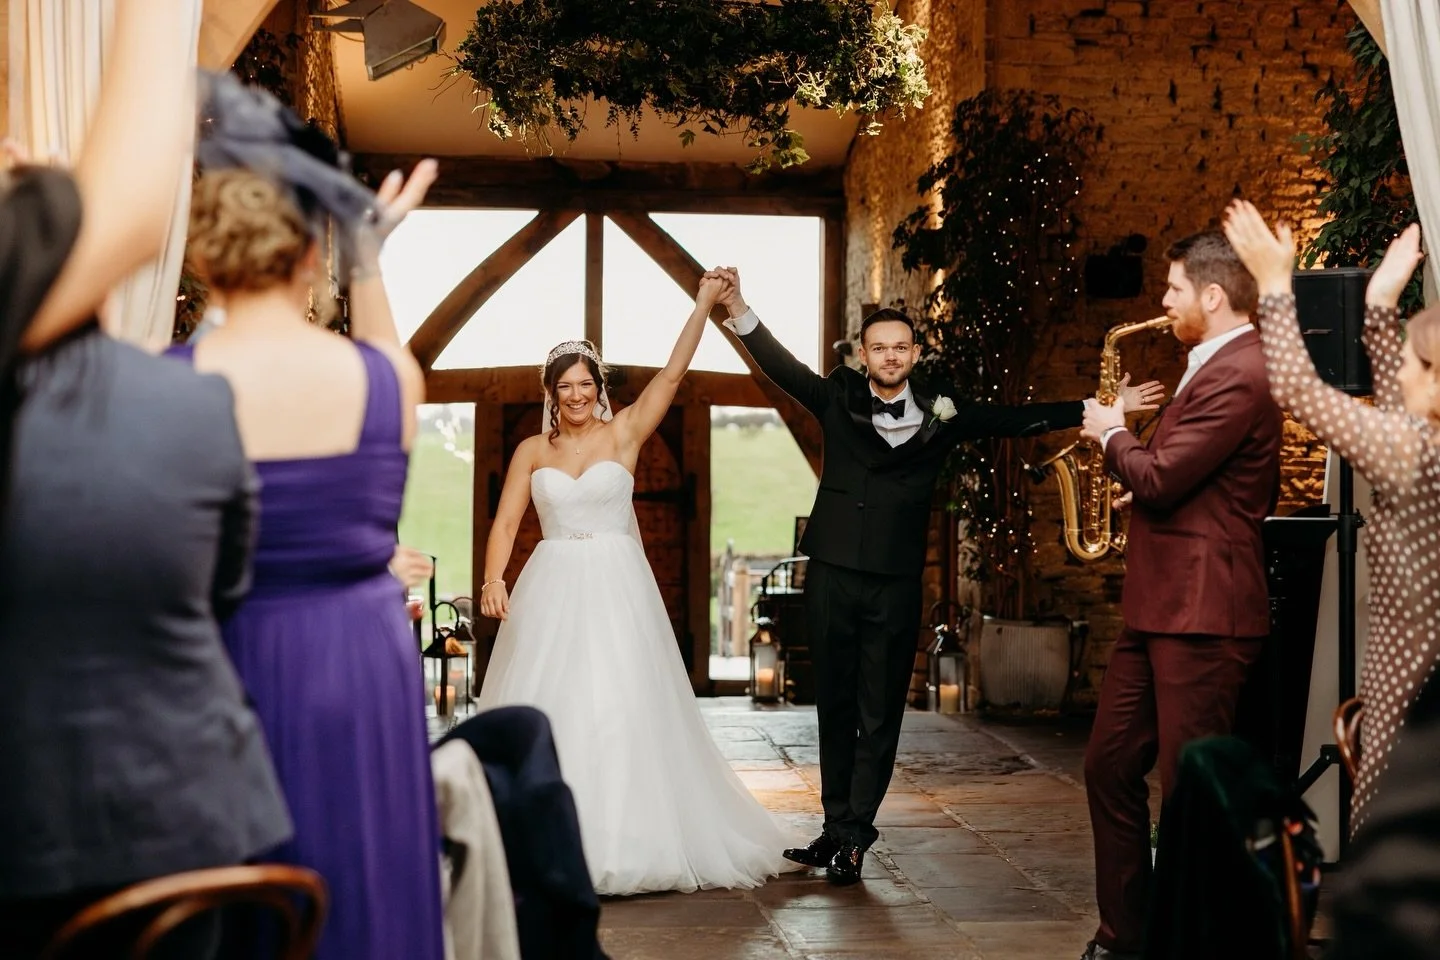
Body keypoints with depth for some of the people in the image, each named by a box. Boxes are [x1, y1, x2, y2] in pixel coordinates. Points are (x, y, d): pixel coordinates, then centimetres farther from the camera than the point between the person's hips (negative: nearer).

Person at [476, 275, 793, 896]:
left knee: (622, 712, -4)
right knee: (544, 712, 2)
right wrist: (493, 580, -15)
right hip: (551, 591, 2)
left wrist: (703, 305, -14)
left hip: (616, 591, -2)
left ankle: (625, 839, 5)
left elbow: (671, 375, -7)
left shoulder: (624, 432, 2)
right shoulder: (532, 451, 7)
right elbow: (505, 523, 2)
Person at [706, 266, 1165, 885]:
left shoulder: (940, 413, 4)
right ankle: (840, 828, 18)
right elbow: (781, 367, -4)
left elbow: (1016, 420, 2)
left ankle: (850, 834, 9)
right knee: (834, 706, 8)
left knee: (880, 713, 2)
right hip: (831, 574, 1)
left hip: (895, 583, 0)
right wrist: (739, 310, -17)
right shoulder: (838, 398, 4)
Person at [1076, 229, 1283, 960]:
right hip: (1160, 606, 11)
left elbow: (1158, 478, -21)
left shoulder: (1237, 374, -16)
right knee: (1109, 767, 14)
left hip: (1201, 613, -11)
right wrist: (1131, 443, 13)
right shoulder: (1216, 367, 18)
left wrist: (1112, 435, -3)